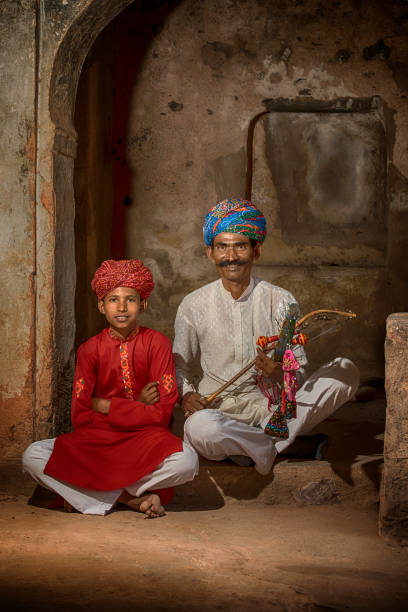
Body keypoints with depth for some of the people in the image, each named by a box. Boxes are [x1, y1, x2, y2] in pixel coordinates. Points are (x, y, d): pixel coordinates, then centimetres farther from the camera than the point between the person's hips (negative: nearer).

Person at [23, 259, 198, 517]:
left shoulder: (157, 343, -1)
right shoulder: (90, 350, 3)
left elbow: (163, 412, -7)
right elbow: (80, 417, -4)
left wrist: (105, 406, -8)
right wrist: (137, 406, -10)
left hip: (146, 439, -2)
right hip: (97, 439, 2)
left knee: (186, 461, -35)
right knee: (33, 457, -23)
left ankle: (87, 488, -17)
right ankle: (131, 498, -19)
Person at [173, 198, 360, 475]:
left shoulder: (281, 301, 2)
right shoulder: (193, 306, 3)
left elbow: (300, 371, 2)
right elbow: (179, 366, 10)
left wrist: (281, 374, -22)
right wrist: (185, 395, -12)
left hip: (273, 408, 2)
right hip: (219, 410, -1)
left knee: (346, 370, -19)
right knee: (198, 427, -39)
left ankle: (248, 447, -23)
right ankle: (294, 445, -14)